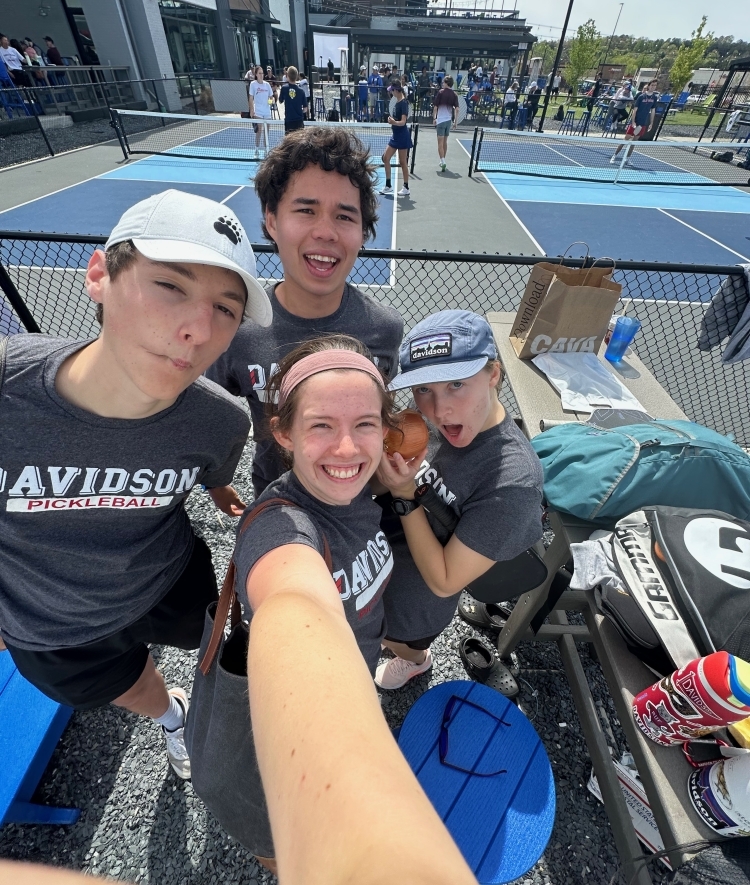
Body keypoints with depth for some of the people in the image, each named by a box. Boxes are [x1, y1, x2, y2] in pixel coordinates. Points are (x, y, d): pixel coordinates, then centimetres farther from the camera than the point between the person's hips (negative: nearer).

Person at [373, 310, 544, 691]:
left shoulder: (511, 481, -36)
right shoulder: (440, 418, -19)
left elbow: (444, 581, -26)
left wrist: (405, 495, -33)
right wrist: (384, 453, -23)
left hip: (412, 595, -5)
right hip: (377, 544, 6)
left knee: (404, 644, 27)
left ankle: (414, 658, 64)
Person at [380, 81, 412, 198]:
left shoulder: (403, 103, -15)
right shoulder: (397, 102, 9)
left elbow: (403, 122, -25)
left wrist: (394, 122, -38)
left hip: (402, 135, -9)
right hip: (395, 135, 9)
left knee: (402, 162, -4)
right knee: (386, 158, 7)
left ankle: (406, 188, 5)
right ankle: (388, 186, 13)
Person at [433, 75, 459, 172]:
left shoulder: (441, 92, -6)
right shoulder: (454, 95, 4)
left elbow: (435, 107, -10)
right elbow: (457, 109, -1)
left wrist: (434, 118, -1)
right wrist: (455, 120, 6)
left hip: (440, 120, -5)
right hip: (449, 120, 5)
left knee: (440, 142, -8)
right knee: (445, 141, 17)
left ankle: (443, 162, -23)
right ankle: (442, 161, 26)